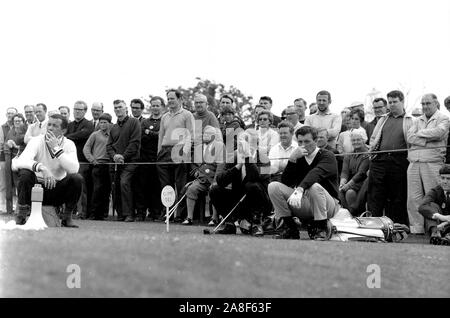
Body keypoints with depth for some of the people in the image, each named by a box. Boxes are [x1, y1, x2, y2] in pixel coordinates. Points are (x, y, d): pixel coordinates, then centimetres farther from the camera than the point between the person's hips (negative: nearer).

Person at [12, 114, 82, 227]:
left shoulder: (69, 145, -5)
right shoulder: (36, 141, -10)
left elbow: (74, 169, -23)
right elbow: (18, 163, -28)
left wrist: (56, 148, -27)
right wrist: (41, 168, -44)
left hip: (58, 190, 1)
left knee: (77, 178, -25)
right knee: (25, 174, -30)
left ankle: (67, 217, -6)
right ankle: (21, 216, -13)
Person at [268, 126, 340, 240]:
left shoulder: (327, 156, -7)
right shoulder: (299, 158, 10)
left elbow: (316, 174, -30)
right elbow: (285, 182, -3)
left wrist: (300, 189, -48)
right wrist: (292, 159, -15)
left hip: (328, 204, -5)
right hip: (303, 202, 5)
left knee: (315, 187, -38)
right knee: (273, 186, -12)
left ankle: (320, 229, -22)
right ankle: (287, 227, -8)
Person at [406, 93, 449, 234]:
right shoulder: (417, 120, 22)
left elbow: (439, 132, -14)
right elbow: (409, 137, 6)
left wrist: (420, 133, -1)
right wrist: (427, 140, -6)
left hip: (433, 163, -5)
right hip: (414, 163, 5)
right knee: (413, 198, 0)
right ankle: (416, 229, 3)